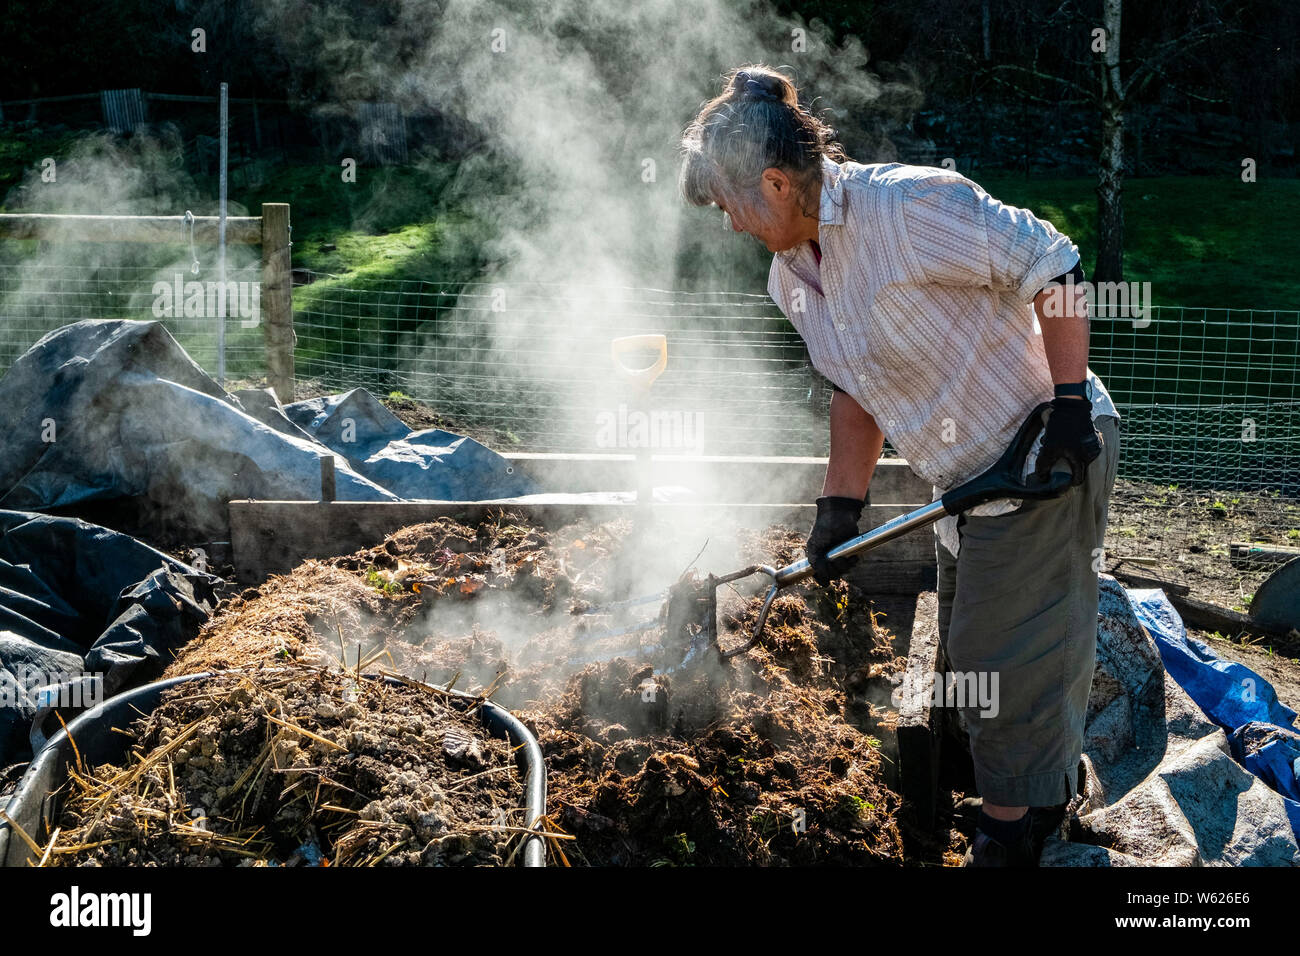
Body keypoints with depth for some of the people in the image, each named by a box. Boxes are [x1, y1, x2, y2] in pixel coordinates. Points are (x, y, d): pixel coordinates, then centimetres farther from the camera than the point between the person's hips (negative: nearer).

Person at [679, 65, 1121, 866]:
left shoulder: (910, 206, -26)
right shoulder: (790, 278, 2)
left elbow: (1053, 267, -23)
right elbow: (855, 394, 11)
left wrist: (1069, 403, -23)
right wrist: (842, 508, 7)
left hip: (1050, 449, -9)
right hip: (969, 476, 9)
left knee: (1004, 652, -1)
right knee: (973, 644, 22)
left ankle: (1012, 827, 20)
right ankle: (1053, 778, 44)